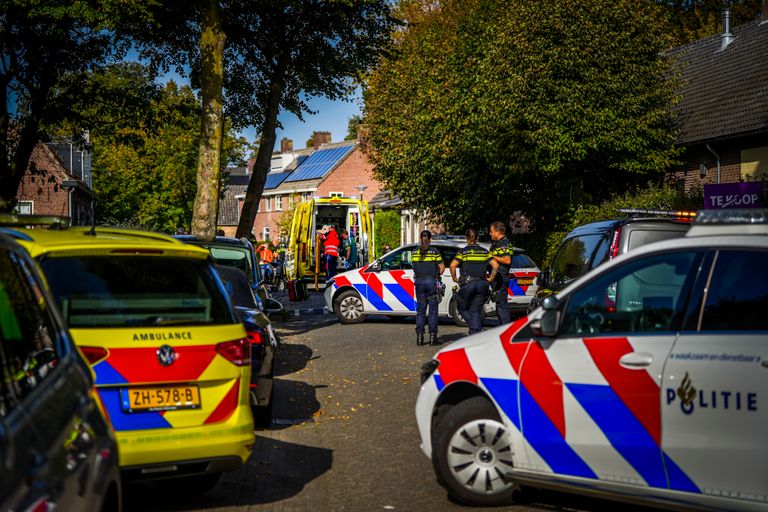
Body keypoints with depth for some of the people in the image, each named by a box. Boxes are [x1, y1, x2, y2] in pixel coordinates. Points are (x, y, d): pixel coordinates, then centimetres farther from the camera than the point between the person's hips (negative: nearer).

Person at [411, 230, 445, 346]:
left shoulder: (414, 252, 4)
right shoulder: (434, 252, -5)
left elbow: (415, 267, 6)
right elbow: (442, 267, 0)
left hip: (419, 282, 2)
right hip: (432, 281, -2)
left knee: (420, 310, 8)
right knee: (433, 309, 4)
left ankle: (419, 336, 4)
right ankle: (433, 335, 2)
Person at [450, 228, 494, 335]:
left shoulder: (463, 251, 1)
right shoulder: (484, 251, 10)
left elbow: (453, 265, -11)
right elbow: (495, 265, 3)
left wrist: (454, 278, 0)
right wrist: (490, 279, 10)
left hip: (467, 284, -3)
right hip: (482, 284, 3)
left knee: (462, 308, 14)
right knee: (476, 311, 11)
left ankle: (474, 328, -4)